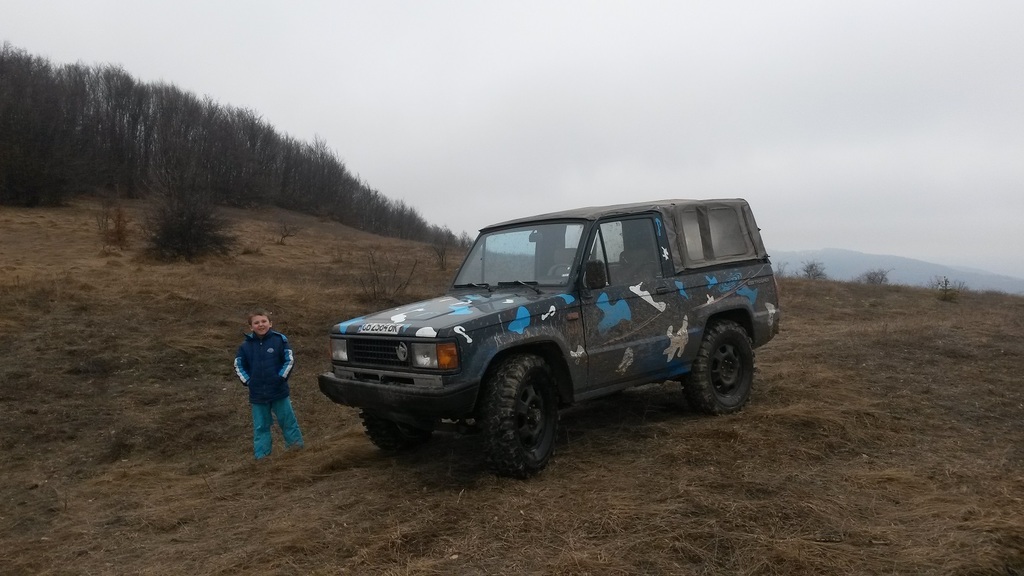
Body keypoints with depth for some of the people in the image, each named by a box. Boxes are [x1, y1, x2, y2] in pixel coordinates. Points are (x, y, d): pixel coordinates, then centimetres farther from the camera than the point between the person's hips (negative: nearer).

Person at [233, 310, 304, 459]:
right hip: (257, 394, 2)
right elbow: (238, 365, 10)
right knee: (260, 426, 10)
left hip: (279, 391, -2)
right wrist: (247, 381, 0)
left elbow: (290, 360, -2)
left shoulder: (279, 340, -6)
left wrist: (281, 377, -9)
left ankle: (296, 445, 21)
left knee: (287, 420, 7)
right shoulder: (246, 345, 0)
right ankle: (261, 454, 17)